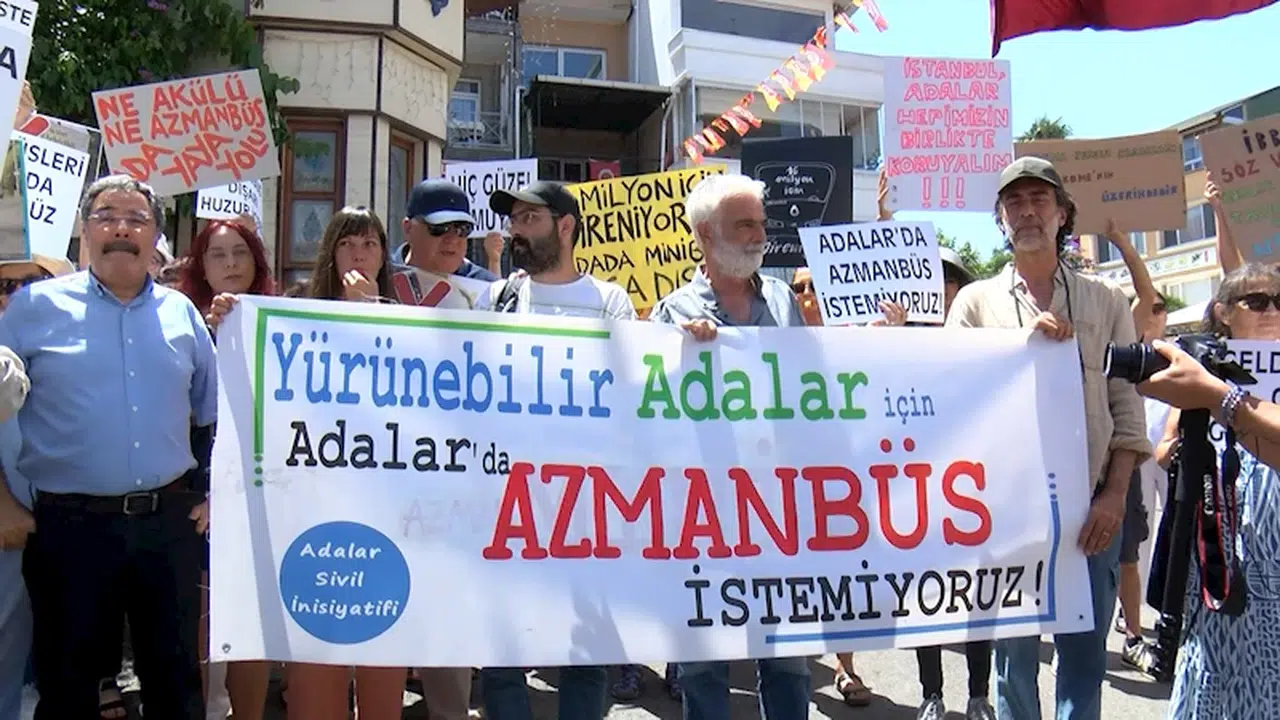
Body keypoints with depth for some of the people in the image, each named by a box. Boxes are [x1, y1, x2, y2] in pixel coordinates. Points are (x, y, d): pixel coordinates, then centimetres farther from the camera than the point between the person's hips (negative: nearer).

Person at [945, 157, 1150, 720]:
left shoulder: (1106, 302, 8)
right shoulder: (975, 302, 5)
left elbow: (1127, 405, 4)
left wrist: (1115, 496, -5)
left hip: (1091, 505, 1)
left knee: (1086, 655, 10)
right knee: (1014, 652, 8)